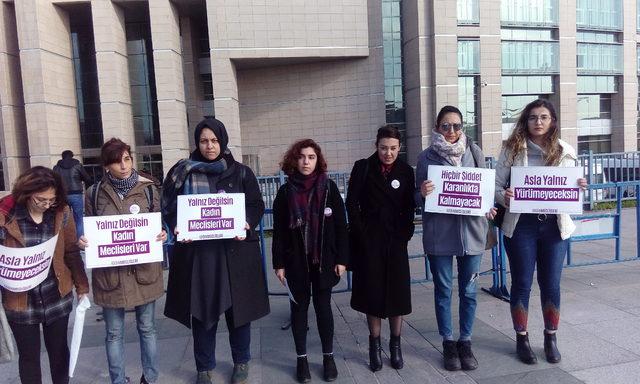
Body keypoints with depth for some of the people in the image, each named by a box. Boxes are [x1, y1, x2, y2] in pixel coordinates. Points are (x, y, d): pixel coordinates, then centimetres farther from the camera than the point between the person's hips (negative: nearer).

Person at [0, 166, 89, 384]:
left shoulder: (62, 212, -6)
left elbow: (72, 252, 1)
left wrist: (82, 285, 2)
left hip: (57, 297, 1)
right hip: (20, 300, -1)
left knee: (59, 350, 16)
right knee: (29, 356, 14)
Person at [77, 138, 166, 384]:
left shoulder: (148, 189, -1)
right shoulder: (95, 193, -1)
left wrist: (162, 235, -15)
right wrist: (83, 241, -12)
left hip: (143, 269, 0)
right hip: (109, 271, 0)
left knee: (147, 327, 14)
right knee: (114, 333, 12)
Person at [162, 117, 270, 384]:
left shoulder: (241, 173, 3)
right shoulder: (184, 173, 4)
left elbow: (257, 205, 3)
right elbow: (169, 207, 4)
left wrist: (247, 226, -16)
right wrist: (177, 228, -15)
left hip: (235, 251, 0)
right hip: (197, 252, 1)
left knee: (237, 307, 9)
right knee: (202, 309, 8)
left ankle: (241, 361, 30)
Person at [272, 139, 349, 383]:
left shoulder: (329, 188, -2)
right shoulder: (285, 192, -1)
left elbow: (340, 225, -2)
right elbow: (279, 231, 0)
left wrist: (341, 259, -5)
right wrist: (279, 263, -4)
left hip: (324, 259, 0)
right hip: (296, 260, 1)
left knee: (323, 306, 8)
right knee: (299, 307, 10)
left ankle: (328, 357, 23)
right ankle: (302, 358, 24)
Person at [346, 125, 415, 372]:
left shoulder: (405, 171, 4)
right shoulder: (363, 168, -1)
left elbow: (409, 207, 5)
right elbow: (352, 203, -3)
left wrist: (405, 234, -5)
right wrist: (361, 233, -8)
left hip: (396, 240, 2)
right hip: (369, 240, -1)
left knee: (397, 292, 6)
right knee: (372, 292, 5)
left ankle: (395, 344, 22)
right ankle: (375, 345, 20)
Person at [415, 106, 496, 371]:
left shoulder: (474, 152, 5)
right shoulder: (426, 157, 0)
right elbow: (418, 199, 4)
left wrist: (488, 207, -7)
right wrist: (423, 193, -18)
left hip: (471, 230, 2)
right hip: (439, 232, -1)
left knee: (468, 290, 10)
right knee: (443, 290, 9)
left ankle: (465, 341, 28)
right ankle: (448, 343, 25)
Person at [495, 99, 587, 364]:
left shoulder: (565, 152, 4)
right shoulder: (512, 149, -3)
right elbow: (497, 184, -3)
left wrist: (579, 188, -12)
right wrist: (504, 196, -24)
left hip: (555, 225, 2)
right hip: (521, 225, -2)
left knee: (551, 284, 11)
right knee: (521, 283, 7)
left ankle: (551, 338, 31)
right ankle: (522, 339, 25)